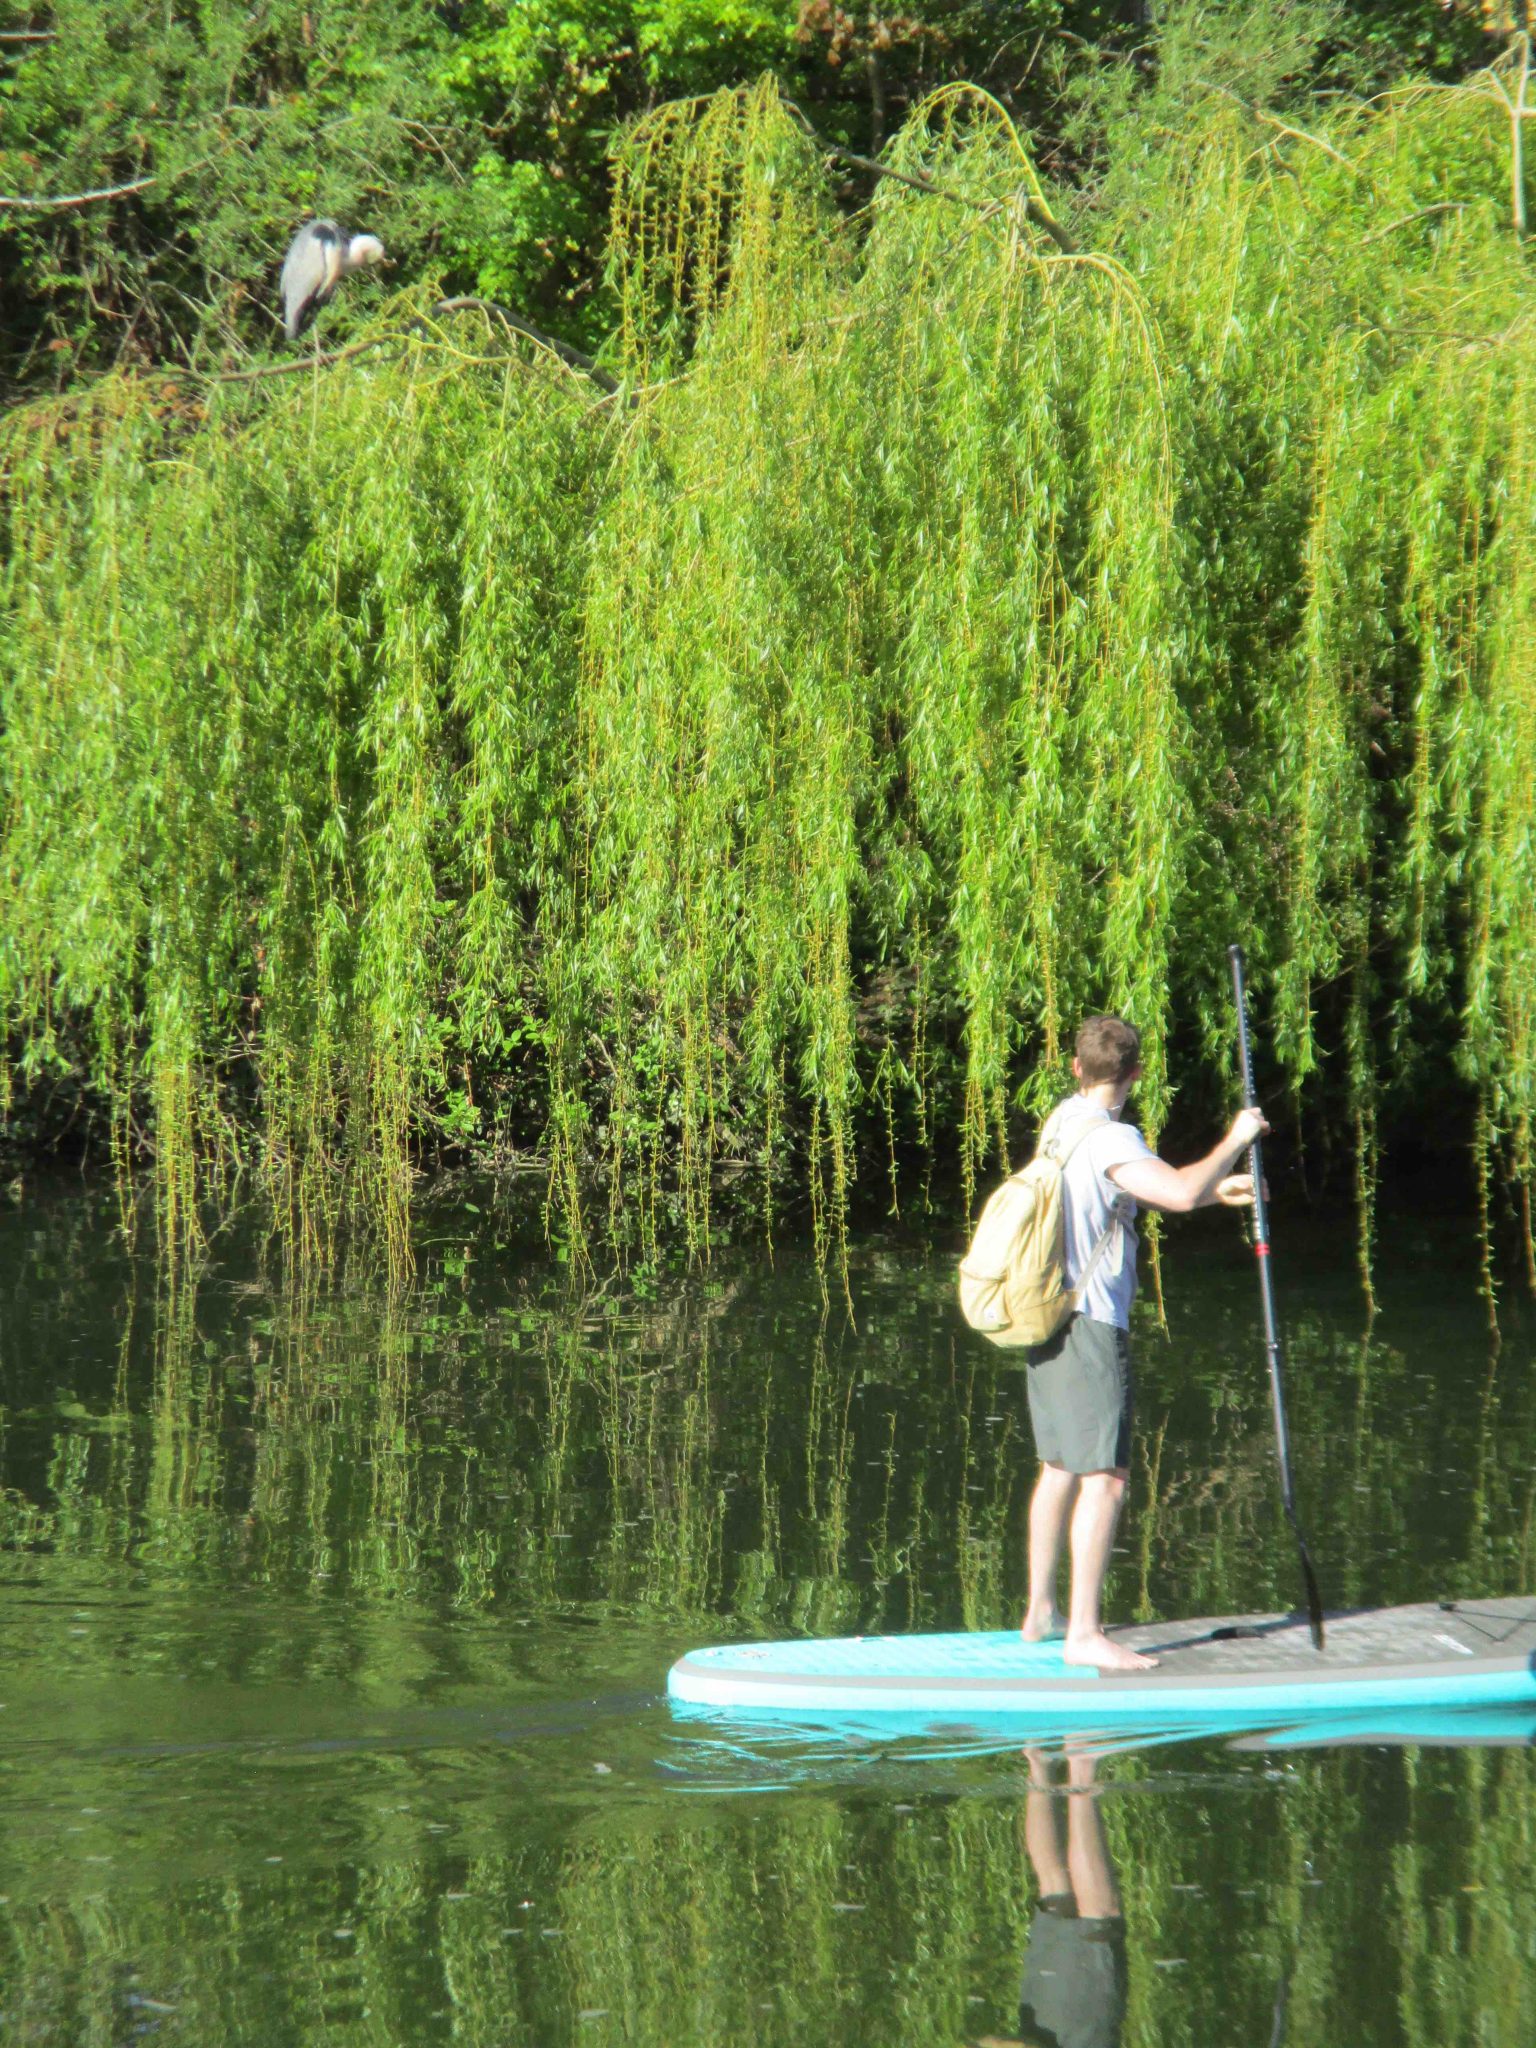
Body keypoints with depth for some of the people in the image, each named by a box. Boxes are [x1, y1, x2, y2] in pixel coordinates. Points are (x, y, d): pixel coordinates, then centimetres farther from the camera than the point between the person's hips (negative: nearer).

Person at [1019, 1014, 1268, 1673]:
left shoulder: (1061, 1122, 12)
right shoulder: (1109, 1138, -17)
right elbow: (1180, 1192, -31)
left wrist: (1216, 1191, 22)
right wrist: (1234, 1140, -16)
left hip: (1049, 1317, 10)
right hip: (1091, 1324, -10)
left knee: (1060, 1467, 18)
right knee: (1105, 1479, -10)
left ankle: (1042, 1612, 26)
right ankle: (1083, 1633, -14)